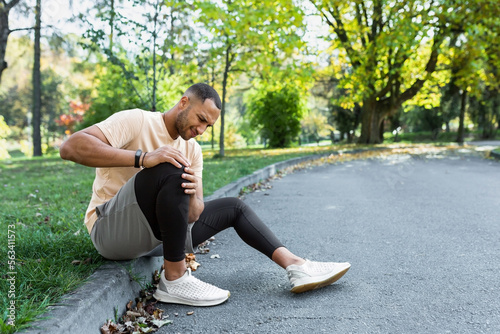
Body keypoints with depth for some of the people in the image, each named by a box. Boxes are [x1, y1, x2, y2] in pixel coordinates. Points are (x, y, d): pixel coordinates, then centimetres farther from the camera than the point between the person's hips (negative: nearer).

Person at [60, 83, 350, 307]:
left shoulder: (193, 150, 7)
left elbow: (194, 215, 1)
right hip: (111, 229, -7)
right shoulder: (137, 121, -12)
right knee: (171, 170, -33)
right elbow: (71, 147, -27)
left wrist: (193, 196, -25)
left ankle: (296, 266, -5)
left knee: (234, 207, 7)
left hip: (157, 231, 8)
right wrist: (142, 158, -36)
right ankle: (174, 280, -24)